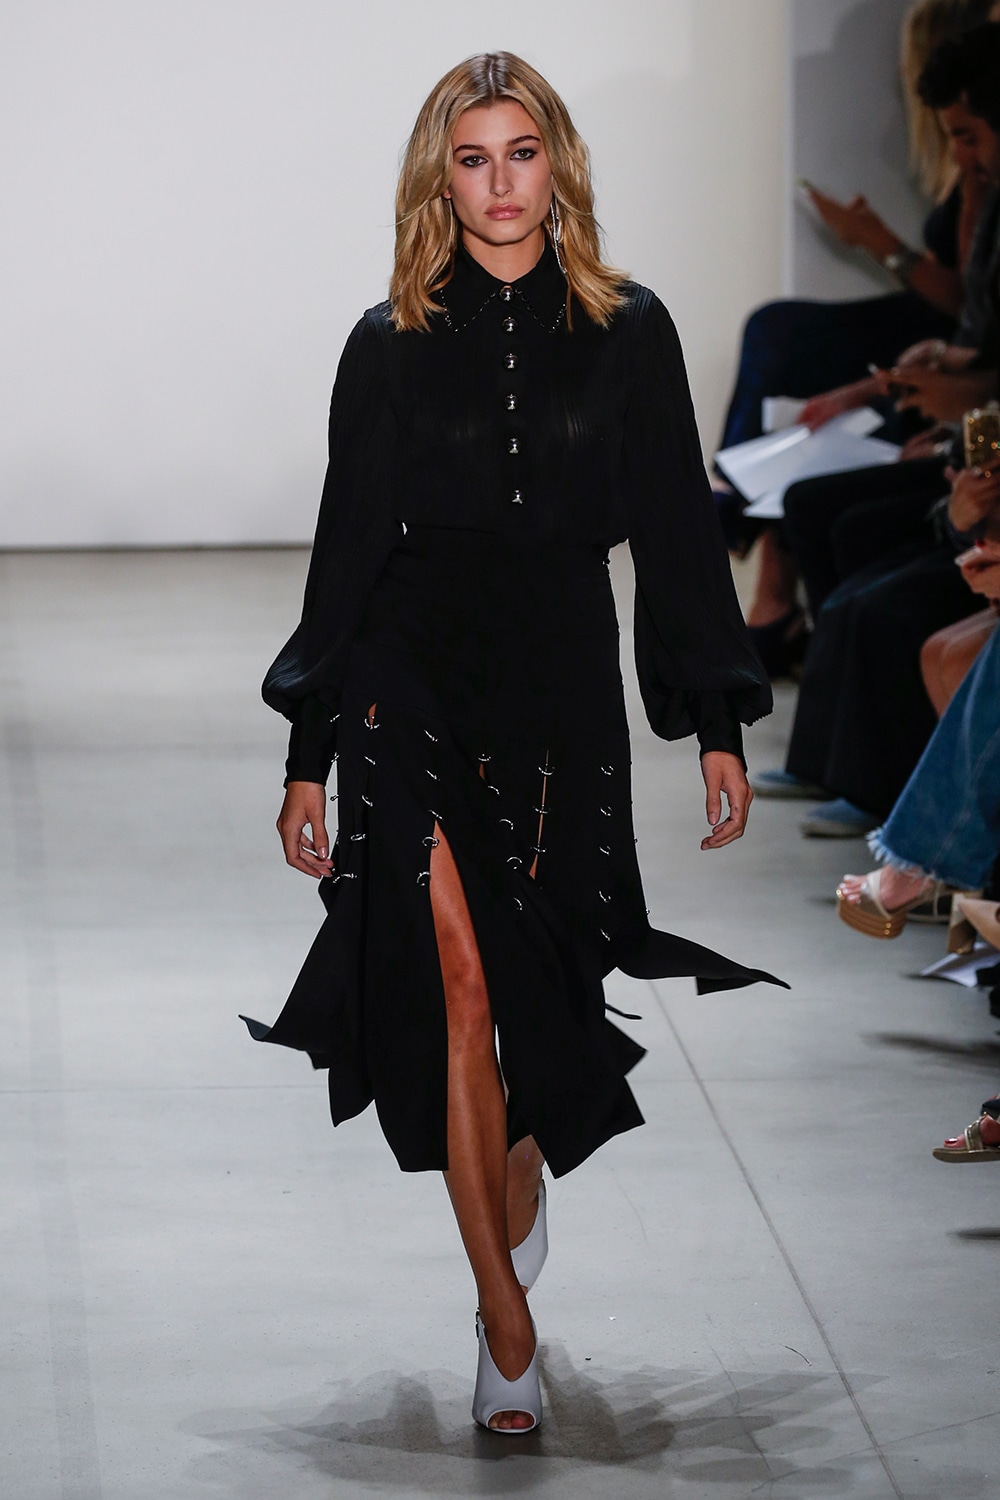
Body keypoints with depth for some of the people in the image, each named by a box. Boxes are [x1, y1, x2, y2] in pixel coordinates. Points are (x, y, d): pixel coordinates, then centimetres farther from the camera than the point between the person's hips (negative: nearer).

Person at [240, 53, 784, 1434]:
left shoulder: (627, 333, 4)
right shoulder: (394, 345, 2)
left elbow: (676, 533, 7)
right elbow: (347, 546, 5)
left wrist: (719, 724, 4)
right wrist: (309, 759, 4)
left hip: (564, 690, 1)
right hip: (414, 686, -1)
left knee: (540, 989, 7)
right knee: (458, 983, -11)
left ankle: (521, 1188, 40)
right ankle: (507, 1327, -8)